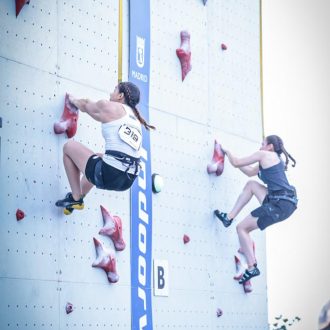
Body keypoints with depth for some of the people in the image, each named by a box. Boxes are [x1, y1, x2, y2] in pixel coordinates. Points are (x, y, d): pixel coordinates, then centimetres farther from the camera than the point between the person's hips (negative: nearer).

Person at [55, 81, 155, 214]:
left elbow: (84, 106, 22)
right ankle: (78, 198, 41)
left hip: (109, 175, -8)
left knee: (69, 146, 14)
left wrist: (73, 99, 43)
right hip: (128, 180, 8)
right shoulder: (135, 118, 21)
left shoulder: (109, 107, 3)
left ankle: (76, 198, 14)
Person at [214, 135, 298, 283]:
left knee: (242, 228, 3)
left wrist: (227, 152, 21)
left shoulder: (264, 154, -2)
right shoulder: (275, 159, 25)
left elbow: (236, 163, 1)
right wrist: (230, 155, 34)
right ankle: (229, 217, 21)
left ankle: (252, 268, 0)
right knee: (251, 184, 21)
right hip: (285, 201, 9)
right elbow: (250, 172, 33)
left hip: (281, 204, -9)